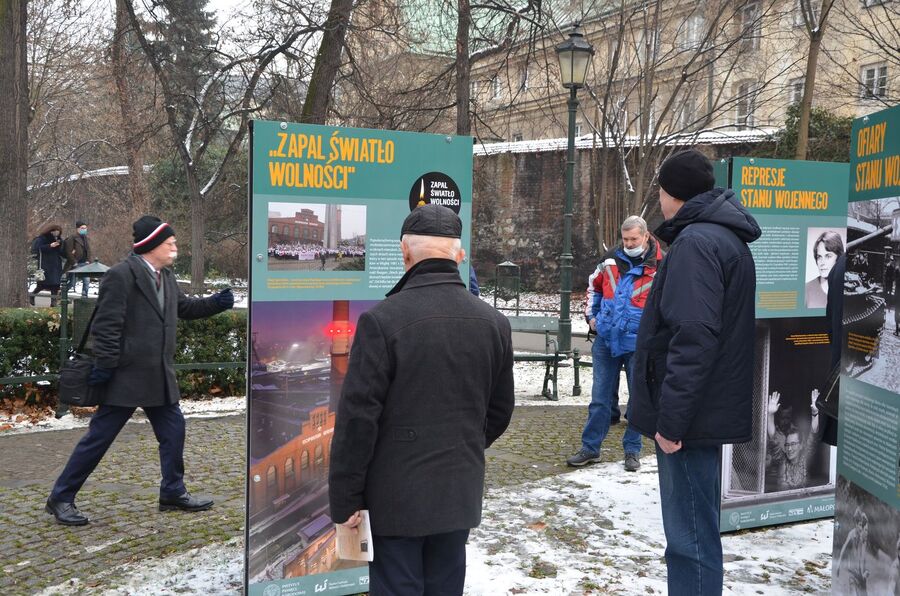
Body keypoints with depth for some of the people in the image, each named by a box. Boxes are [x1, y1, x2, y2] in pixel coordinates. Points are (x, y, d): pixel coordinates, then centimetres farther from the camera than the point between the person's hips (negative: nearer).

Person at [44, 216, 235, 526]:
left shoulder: (165, 277, 10)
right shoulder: (121, 275, -16)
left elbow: (184, 307, 23)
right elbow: (106, 325, -18)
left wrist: (215, 303, 8)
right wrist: (104, 366, -19)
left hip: (159, 375, 8)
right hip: (127, 376, -8)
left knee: (173, 430, 12)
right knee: (99, 437, 0)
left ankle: (173, 493, 26)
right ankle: (61, 498, 14)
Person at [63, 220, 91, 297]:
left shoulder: (85, 237, 14)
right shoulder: (72, 238, -9)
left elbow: (88, 250, 18)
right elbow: (68, 252, -13)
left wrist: (88, 261, 4)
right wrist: (74, 263, -14)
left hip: (84, 263, 6)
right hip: (75, 265, -6)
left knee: (87, 280, 3)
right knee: (72, 282, 0)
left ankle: (84, 296, 13)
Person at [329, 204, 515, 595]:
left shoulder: (383, 320, -16)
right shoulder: (494, 322, 1)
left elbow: (357, 416, -16)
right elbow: (499, 413, 10)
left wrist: (344, 498, -7)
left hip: (396, 496, -5)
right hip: (460, 493, 5)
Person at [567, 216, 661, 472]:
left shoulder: (660, 266, -6)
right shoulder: (611, 260, 5)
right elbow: (594, 286, 22)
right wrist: (591, 315, 14)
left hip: (638, 345, -3)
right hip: (606, 341, 3)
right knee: (600, 398, 8)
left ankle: (632, 450, 21)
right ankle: (590, 448, 18)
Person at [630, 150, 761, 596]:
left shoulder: (696, 241, -16)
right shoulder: (727, 237, 16)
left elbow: (693, 337, -26)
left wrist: (670, 417, -23)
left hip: (690, 414, -10)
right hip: (710, 408, 10)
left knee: (690, 538, -3)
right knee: (697, 529, 20)